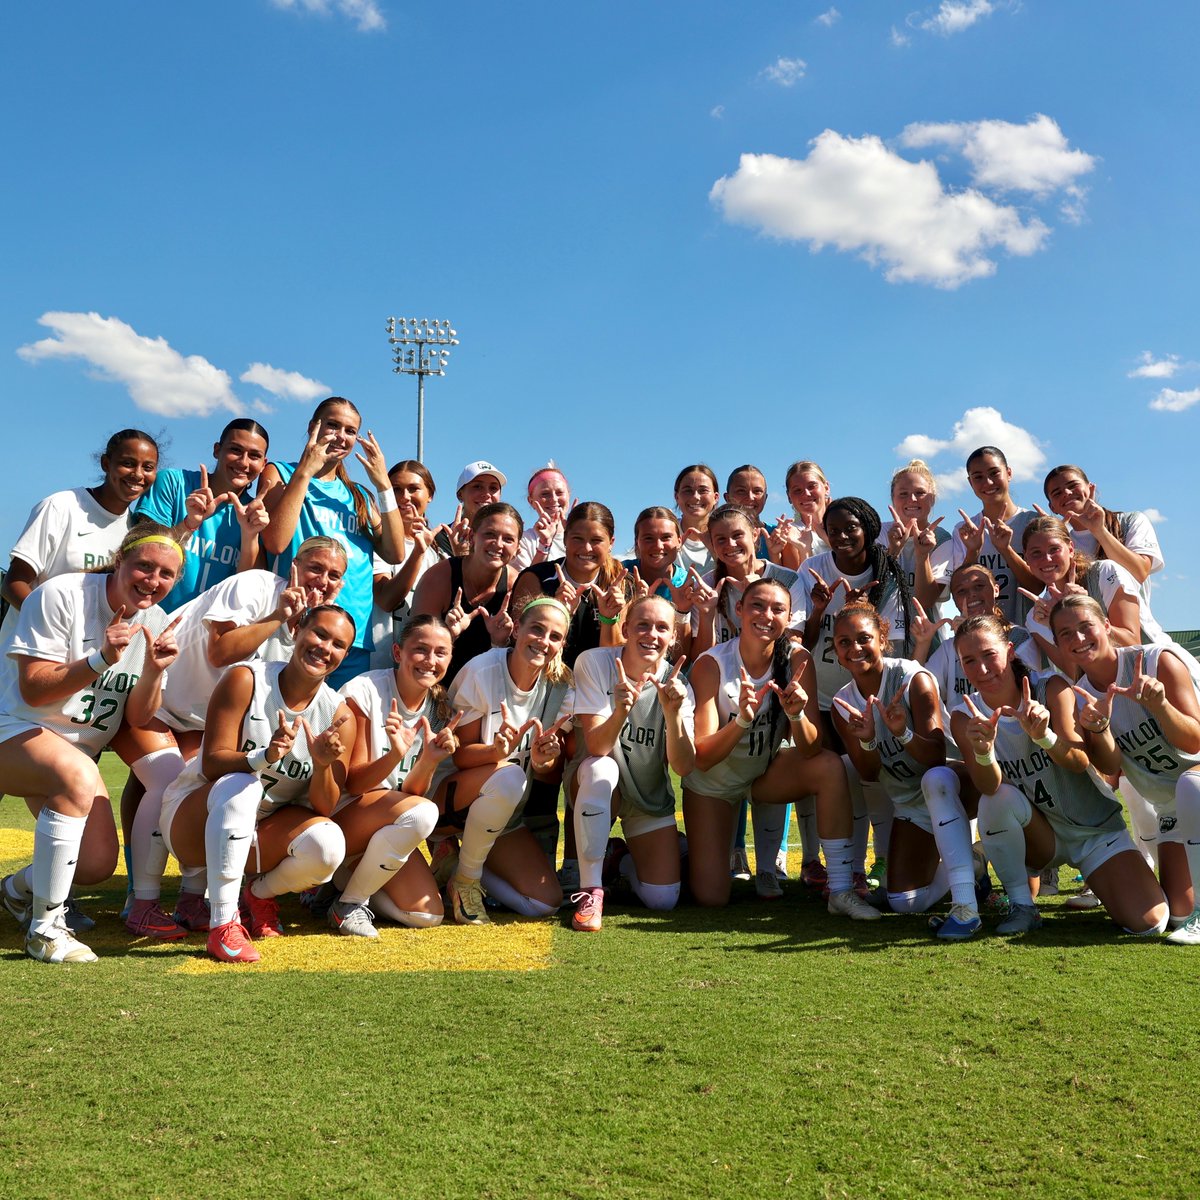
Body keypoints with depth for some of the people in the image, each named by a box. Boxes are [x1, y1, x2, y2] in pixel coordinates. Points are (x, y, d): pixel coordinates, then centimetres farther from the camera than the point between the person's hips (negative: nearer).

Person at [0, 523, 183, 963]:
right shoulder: (61, 596, -16)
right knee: (77, 777, -38)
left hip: (78, 749, 6)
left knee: (98, 865, -6)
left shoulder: (157, 624, 0)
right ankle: (44, 928, -24)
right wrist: (102, 660, -30)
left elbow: (138, 718, -2)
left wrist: (153, 671, -21)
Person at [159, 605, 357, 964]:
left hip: (263, 831, 3)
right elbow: (212, 763, -20)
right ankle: (223, 924, -30)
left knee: (328, 843, -27)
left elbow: (324, 808, -11)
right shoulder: (246, 680, -15)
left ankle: (262, 895, 6)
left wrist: (322, 764, -32)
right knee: (240, 785, -36)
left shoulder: (339, 714, -7)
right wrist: (265, 757, -39)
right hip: (195, 821, -3)